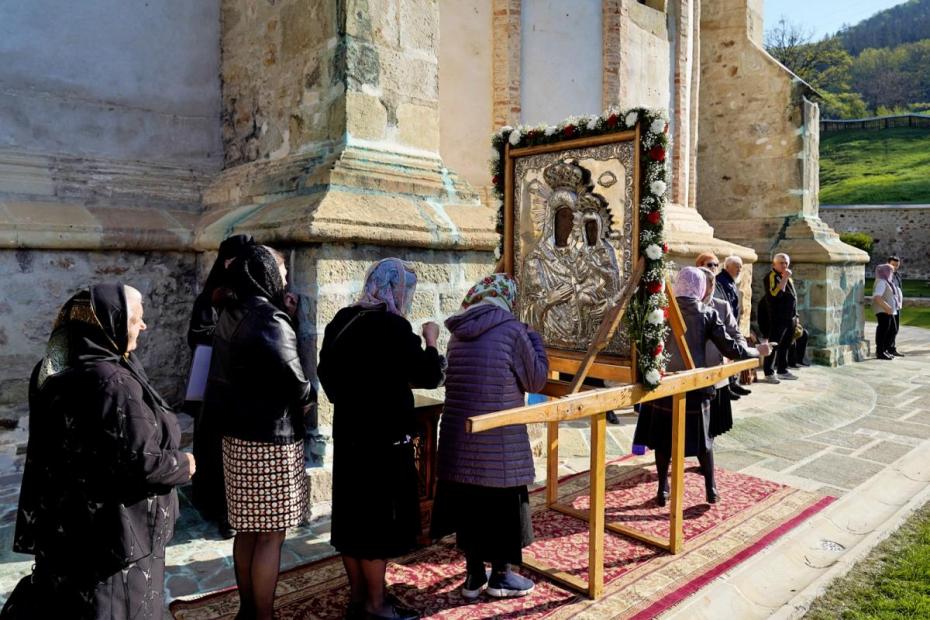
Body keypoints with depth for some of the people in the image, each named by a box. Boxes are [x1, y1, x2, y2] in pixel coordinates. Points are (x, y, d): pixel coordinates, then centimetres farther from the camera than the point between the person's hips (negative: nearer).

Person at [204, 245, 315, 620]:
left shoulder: (231, 317, 7)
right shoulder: (270, 323, -19)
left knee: (247, 530, 18)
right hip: (271, 440, -9)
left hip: (238, 434, 9)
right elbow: (295, 382, -19)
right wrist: (308, 397, 3)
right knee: (270, 535, 3)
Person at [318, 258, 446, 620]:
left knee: (351, 516, 14)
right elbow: (428, 376, -15)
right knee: (378, 519, 4)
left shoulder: (342, 321, 7)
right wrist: (430, 340, 0)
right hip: (383, 437, -8)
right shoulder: (391, 326, -18)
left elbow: (326, 371, 17)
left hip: (348, 433, 8)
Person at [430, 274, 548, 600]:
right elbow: (536, 380, -5)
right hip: (499, 440, -6)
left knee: (469, 503, 15)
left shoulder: (459, 334, 7)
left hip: (459, 437, 6)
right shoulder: (512, 330, -12)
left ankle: (474, 576, 28)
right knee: (502, 504, 11)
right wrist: (534, 339, 10)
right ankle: (501, 576, 25)